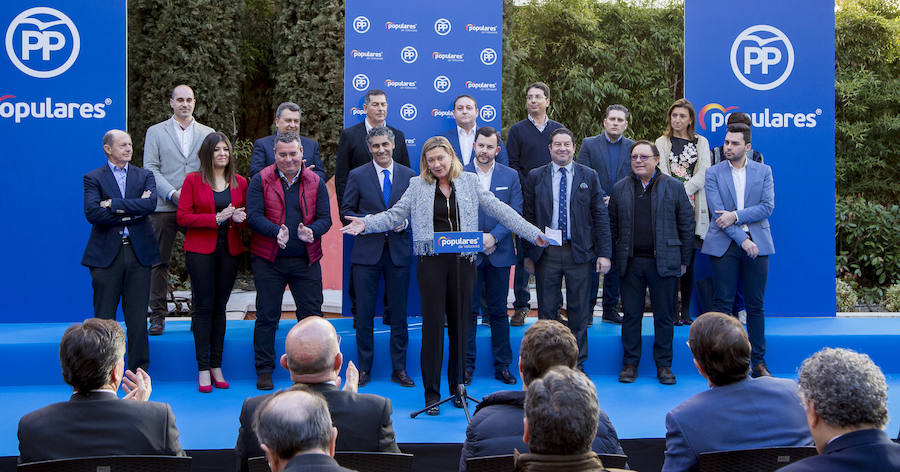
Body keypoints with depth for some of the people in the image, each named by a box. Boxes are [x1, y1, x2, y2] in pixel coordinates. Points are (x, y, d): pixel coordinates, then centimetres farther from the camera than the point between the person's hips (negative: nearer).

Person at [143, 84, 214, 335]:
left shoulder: (207, 133, 15)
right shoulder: (155, 132, 10)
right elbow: (150, 168, 2)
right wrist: (172, 193, -11)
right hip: (164, 206, -1)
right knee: (160, 262, -1)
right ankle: (158, 316, 6)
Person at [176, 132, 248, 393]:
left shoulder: (240, 183, 10)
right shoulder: (193, 180, 0)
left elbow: (246, 216, 17)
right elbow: (183, 217, -5)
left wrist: (239, 218, -7)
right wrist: (216, 218, -16)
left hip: (229, 250, 3)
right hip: (200, 250, -3)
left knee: (220, 307, 6)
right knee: (204, 307, -4)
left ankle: (216, 367, 11)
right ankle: (203, 370, 0)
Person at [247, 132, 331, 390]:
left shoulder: (315, 182, 5)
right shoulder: (261, 180, -1)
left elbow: (325, 218, 2)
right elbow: (253, 215, -9)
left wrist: (311, 231, -20)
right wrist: (276, 231, -26)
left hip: (306, 261, 2)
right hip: (268, 261, -1)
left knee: (312, 316, 5)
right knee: (267, 317, 5)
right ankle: (264, 370, 17)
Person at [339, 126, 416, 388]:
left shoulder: (409, 175, 7)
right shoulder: (357, 176, 2)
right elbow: (346, 211, 4)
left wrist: (405, 222, -9)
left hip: (398, 251, 1)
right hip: (367, 251, -1)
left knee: (399, 312, 6)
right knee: (364, 313, 4)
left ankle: (399, 368, 17)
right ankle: (364, 368, 16)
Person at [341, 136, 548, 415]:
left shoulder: (469, 182, 9)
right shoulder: (418, 186, 7)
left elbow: (499, 210, 9)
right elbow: (395, 215, 6)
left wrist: (532, 233, 6)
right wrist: (366, 224, -10)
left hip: (462, 261, 1)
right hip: (431, 261, -1)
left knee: (460, 323, 6)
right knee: (433, 323, -2)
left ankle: (457, 387, 20)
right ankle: (431, 393, 7)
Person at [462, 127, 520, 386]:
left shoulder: (510, 176, 7)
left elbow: (515, 214, 1)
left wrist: (494, 236, -12)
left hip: (499, 252, 1)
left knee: (499, 311, 7)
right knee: (468, 310, 2)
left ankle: (502, 366, 15)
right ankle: (466, 365, 11)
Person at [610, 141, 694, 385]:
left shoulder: (674, 187, 2)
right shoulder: (620, 189, 8)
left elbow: (686, 225, 4)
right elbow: (612, 225, 11)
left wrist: (684, 260, 2)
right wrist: (613, 256, 5)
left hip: (663, 263, -1)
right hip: (631, 262, 2)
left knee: (664, 316, 5)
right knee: (631, 315, 6)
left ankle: (664, 365, 16)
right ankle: (630, 363, 16)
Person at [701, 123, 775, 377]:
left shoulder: (763, 171, 8)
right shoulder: (713, 173, 3)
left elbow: (768, 207, -3)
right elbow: (717, 211, -6)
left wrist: (736, 216, -14)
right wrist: (742, 239, -13)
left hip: (757, 244, 1)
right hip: (724, 244, -1)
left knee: (756, 306, 6)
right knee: (722, 304, 0)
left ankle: (759, 362, 14)